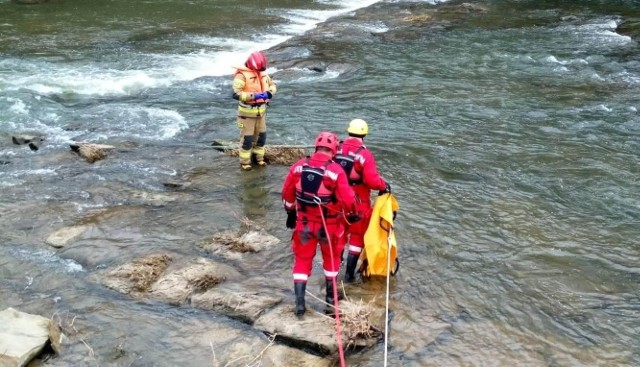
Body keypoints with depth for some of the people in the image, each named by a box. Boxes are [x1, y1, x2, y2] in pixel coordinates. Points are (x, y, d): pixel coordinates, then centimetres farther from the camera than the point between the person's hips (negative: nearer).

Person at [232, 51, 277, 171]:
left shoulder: (263, 73, 4)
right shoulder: (242, 75, -18)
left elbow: (272, 84, 17)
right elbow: (236, 93, -26)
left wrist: (269, 93, -6)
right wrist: (253, 96, -32)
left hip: (261, 111, 7)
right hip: (247, 112, -7)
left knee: (261, 136, 16)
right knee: (247, 138, 1)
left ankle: (259, 157, 33)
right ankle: (245, 161, 15)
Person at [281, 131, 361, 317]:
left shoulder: (299, 166, -6)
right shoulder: (336, 171, -19)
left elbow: (287, 193, 4)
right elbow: (347, 199, -18)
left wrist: (291, 212, 21)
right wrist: (352, 214, 3)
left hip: (303, 222, 2)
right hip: (329, 225, -2)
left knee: (302, 260, 14)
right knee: (331, 258, 21)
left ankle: (299, 303, 9)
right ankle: (331, 296, 33)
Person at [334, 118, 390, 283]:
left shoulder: (336, 150, -3)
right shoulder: (365, 154, -18)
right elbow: (372, 180, -24)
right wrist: (384, 185, -6)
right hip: (358, 203, -5)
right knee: (357, 236, 11)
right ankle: (349, 274, 14)